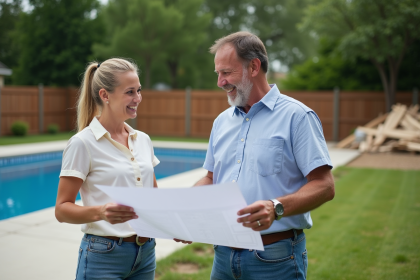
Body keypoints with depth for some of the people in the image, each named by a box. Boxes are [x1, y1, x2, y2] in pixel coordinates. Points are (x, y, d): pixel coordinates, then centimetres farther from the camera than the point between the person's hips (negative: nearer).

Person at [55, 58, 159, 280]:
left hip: (146, 253, 6)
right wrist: (100, 212, -29)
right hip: (104, 257, -5)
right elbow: (62, 209, -11)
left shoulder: (143, 140, 7)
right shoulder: (82, 143, -11)